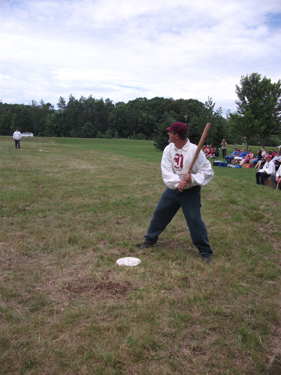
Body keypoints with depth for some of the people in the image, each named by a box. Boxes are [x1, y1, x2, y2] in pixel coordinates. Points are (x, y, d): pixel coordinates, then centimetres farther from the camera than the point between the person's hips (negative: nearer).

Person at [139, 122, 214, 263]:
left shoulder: (195, 151, -17)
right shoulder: (168, 149, -4)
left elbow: (208, 172, -17)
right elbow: (166, 171, -13)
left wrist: (192, 179, -33)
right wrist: (176, 183, -30)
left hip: (191, 191, -5)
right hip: (172, 189, 5)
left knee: (195, 220, -7)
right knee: (159, 214, 12)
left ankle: (205, 251, 11)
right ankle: (150, 239, 35)